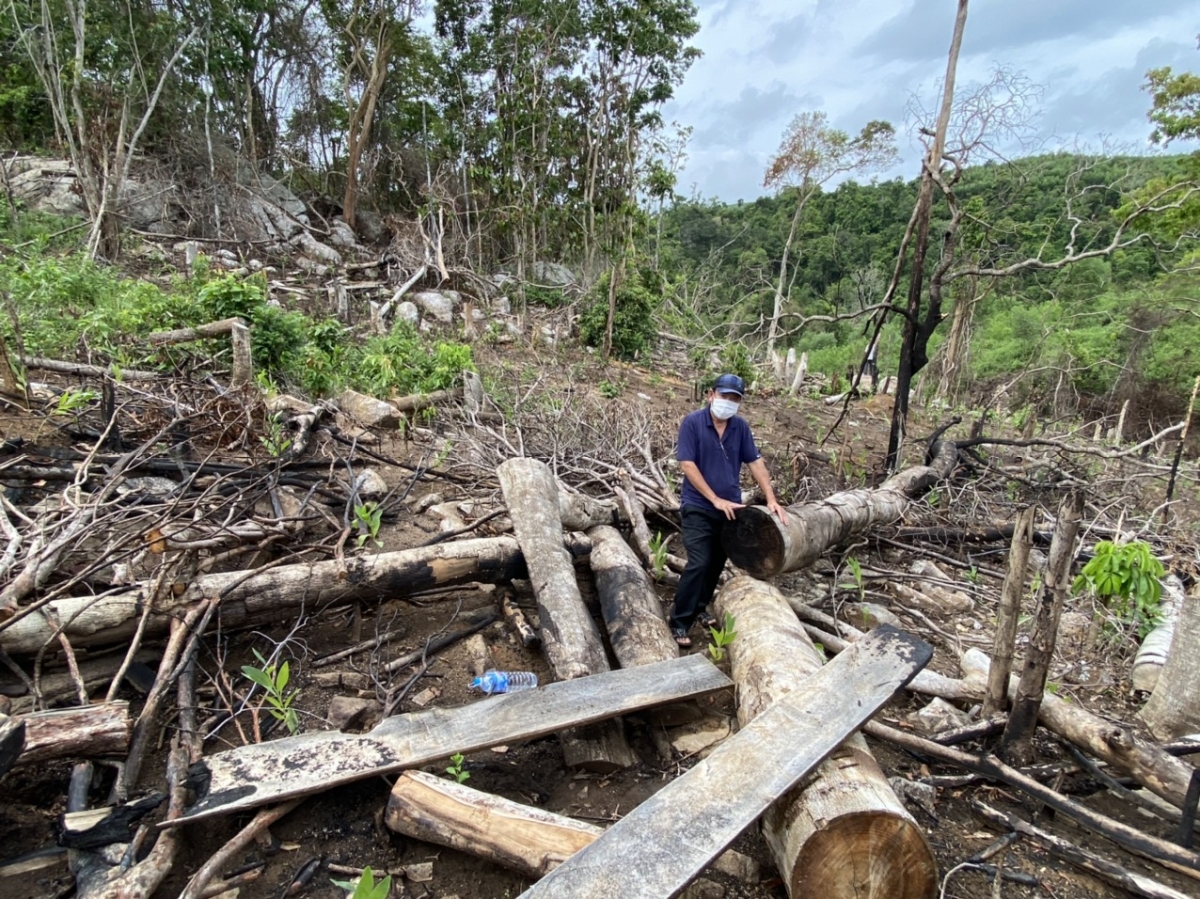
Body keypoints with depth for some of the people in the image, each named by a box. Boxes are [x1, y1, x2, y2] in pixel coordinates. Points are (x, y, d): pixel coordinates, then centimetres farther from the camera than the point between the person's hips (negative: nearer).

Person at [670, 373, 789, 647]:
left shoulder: (740, 426, 2)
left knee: (717, 563, 14)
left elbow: (755, 462, 5)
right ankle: (679, 623, -2)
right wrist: (716, 500, -18)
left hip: (730, 507, 6)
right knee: (699, 564, -13)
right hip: (699, 508, -5)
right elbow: (687, 465, -16)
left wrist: (771, 499, -2)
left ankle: (700, 608, 33)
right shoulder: (692, 422, -12)